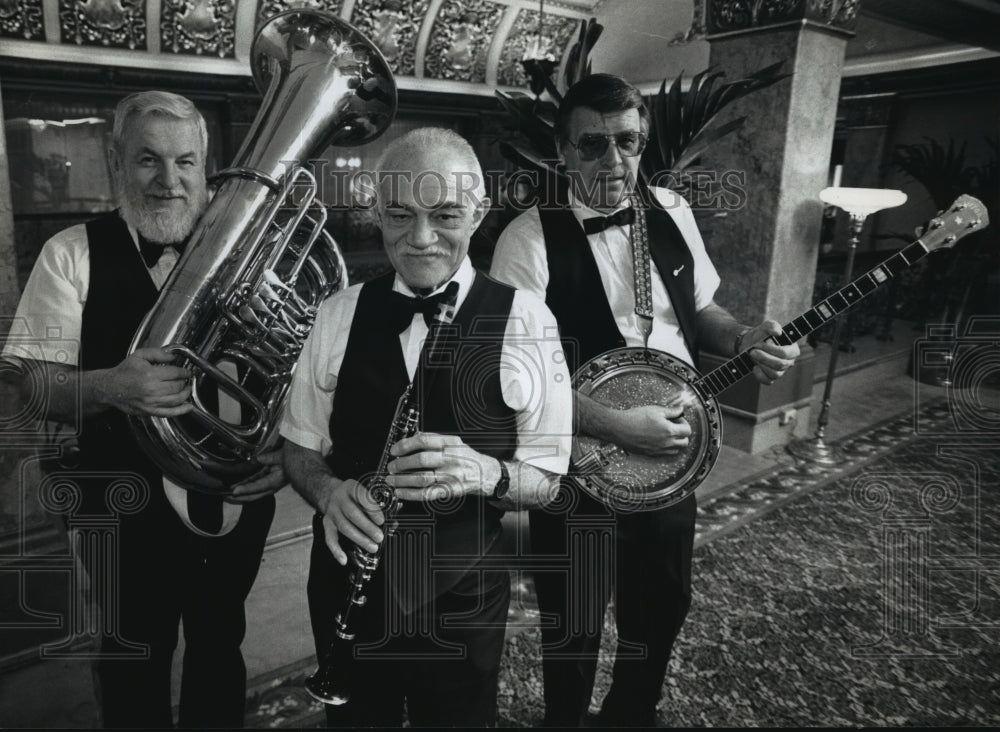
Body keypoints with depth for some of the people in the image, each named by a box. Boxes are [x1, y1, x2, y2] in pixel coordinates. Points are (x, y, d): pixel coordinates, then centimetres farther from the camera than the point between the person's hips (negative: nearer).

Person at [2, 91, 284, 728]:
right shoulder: (74, 253, -8)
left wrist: (286, 451, -15)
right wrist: (109, 387, -31)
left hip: (237, 501, 2)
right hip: (132, 509, -2)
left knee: (220, 646, 23)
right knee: (137, 658, 17)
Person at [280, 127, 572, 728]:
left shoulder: (525, 321, -12)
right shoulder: (340, 314, -4)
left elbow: (546, 479, -8)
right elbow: (299, 448, 4)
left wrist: (486, 473, -29)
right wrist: (329, 491, -17)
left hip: (462, 593, -2)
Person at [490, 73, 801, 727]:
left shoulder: (672, 212, 2)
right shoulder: (531, 238, -16)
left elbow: (699, 310, 14)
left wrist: (744, 341, -6)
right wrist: (614, 426, -25)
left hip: (670, 454, 6)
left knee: (663, 605, 22)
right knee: (575, 630, 12)